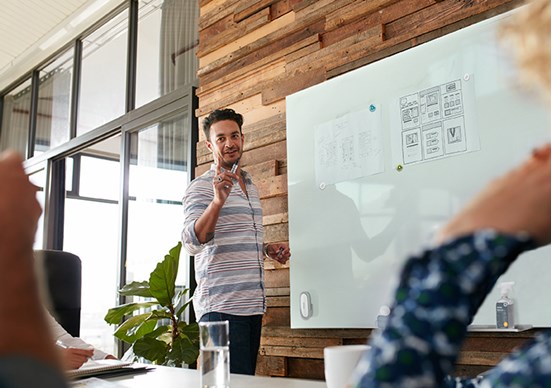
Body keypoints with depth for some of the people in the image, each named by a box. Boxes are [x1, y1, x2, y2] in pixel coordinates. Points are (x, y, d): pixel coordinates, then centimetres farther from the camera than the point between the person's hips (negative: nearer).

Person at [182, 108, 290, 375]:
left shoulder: (250, 186, 18)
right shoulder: (201, 187, -6)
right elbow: (192, 243, -20)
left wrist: (268, 249, 9)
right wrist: (217, 201, -34)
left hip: (253, 304, 7)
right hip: (221, 307, -7)